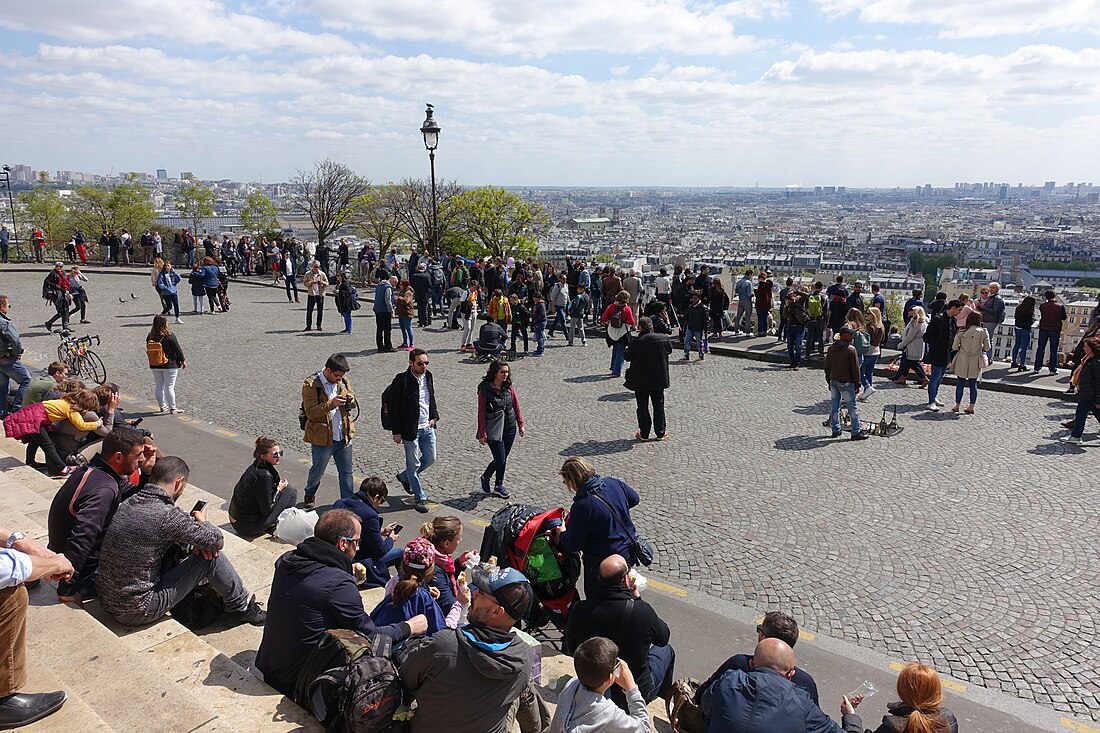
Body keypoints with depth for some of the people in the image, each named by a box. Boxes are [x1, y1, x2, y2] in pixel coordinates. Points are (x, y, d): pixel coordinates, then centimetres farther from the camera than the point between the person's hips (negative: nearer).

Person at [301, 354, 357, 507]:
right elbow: (310, 412, -20)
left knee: (346, 472, 10)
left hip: (344, 436, 4)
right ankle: (309, 495, 42)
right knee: (317, 471, 16)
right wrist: (331, 404, -30)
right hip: (322, 438, -4)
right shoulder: (311, 385, -14)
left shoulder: (343, 380, 3)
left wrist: (351, 400, -7)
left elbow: (352, 400, 17)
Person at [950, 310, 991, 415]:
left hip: (962, 361, -1)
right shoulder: (983, 332, -7)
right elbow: (987, 348, 0)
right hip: (975, 362, 1)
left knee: (960, 383, 9)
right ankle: (971, 407, 12)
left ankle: (957, 406, 14)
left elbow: (954, 347, -6)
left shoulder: (961, 332, -9)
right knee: (973, 384, 9)